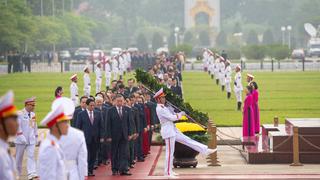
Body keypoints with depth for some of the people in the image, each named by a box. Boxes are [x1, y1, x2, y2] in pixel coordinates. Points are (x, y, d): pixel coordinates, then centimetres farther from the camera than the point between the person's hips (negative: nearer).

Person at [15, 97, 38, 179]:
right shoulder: (19, 114, -10)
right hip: (21, 139, -5)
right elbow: (18, 126, -15)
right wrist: (21, 136, -21)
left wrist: (36, 136, 17)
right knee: (19, 157, 5)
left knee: (31, 156, -7)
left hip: (31, 139, 5)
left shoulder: (33, 114, 10)